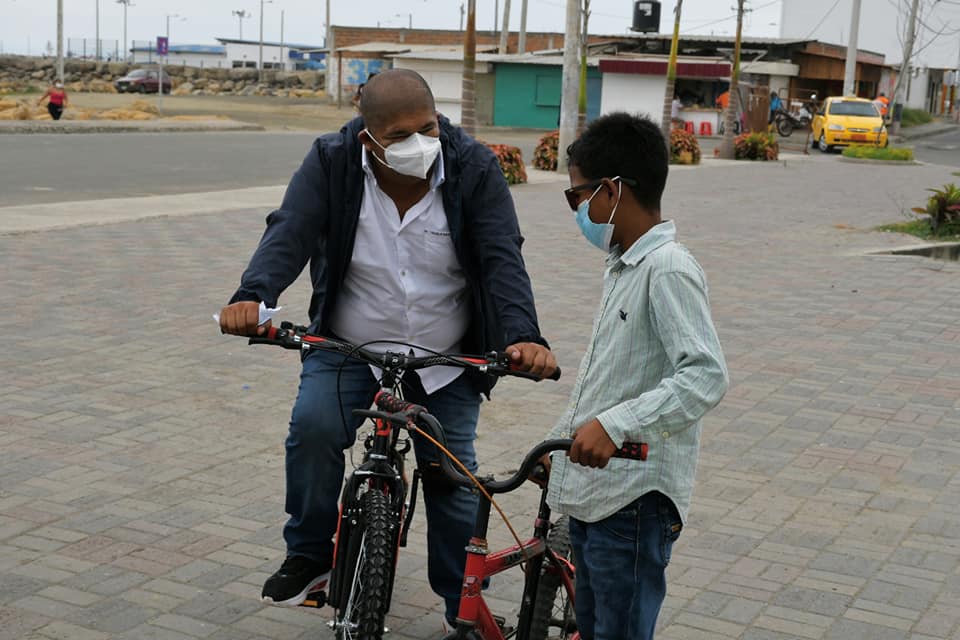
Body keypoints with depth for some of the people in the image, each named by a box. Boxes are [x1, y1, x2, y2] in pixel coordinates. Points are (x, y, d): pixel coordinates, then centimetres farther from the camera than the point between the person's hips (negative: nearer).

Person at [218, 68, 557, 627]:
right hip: (347, 350, 0)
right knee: (313, 425, -26)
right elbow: (289, 234, -22)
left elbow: (502, 259, -20)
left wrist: (522, 336, -37)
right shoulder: (331, 162, -12)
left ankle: (464, 609, 23)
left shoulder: (474, 168, -14)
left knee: (453, 477, 3)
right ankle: (308, 558, -3)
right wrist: (254, 296, -42)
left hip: (447, 363, 0)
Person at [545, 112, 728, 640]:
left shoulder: (668, 270, -18)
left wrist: (614, 424, -35)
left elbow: (705, 376, -28)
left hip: (635, 499, -10)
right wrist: (558, 441, 23)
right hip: (591, 487, 10)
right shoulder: (620, 266, 13)